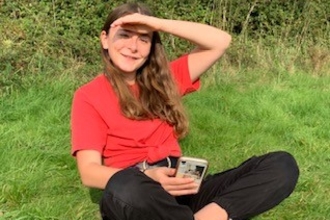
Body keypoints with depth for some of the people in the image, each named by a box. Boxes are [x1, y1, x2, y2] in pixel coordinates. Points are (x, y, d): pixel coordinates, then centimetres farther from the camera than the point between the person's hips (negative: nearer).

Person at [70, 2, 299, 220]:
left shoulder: (163, 80, 17)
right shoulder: (88, 96, 4)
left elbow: (221, 42, 9)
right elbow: (89, 171, -7)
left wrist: (156, 22, -1)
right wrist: (148, 178, -25)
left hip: (181, 188, 5)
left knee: (282, 165, -13)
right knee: (124, 187, -43)